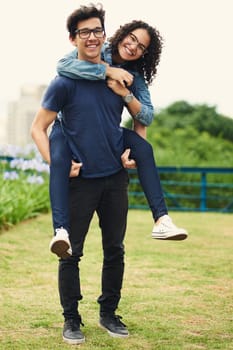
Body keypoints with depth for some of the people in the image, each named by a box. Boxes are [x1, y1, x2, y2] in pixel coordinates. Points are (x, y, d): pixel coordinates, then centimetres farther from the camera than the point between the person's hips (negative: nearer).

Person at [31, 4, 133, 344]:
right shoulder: (65, 82, -7)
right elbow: (38, 128, -5)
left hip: (115, 178, 4)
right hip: (80, 180, -4)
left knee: (115, 249, 10)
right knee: (71, 252, 1)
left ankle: (109, 313, 24)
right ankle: (71, 320, 13)